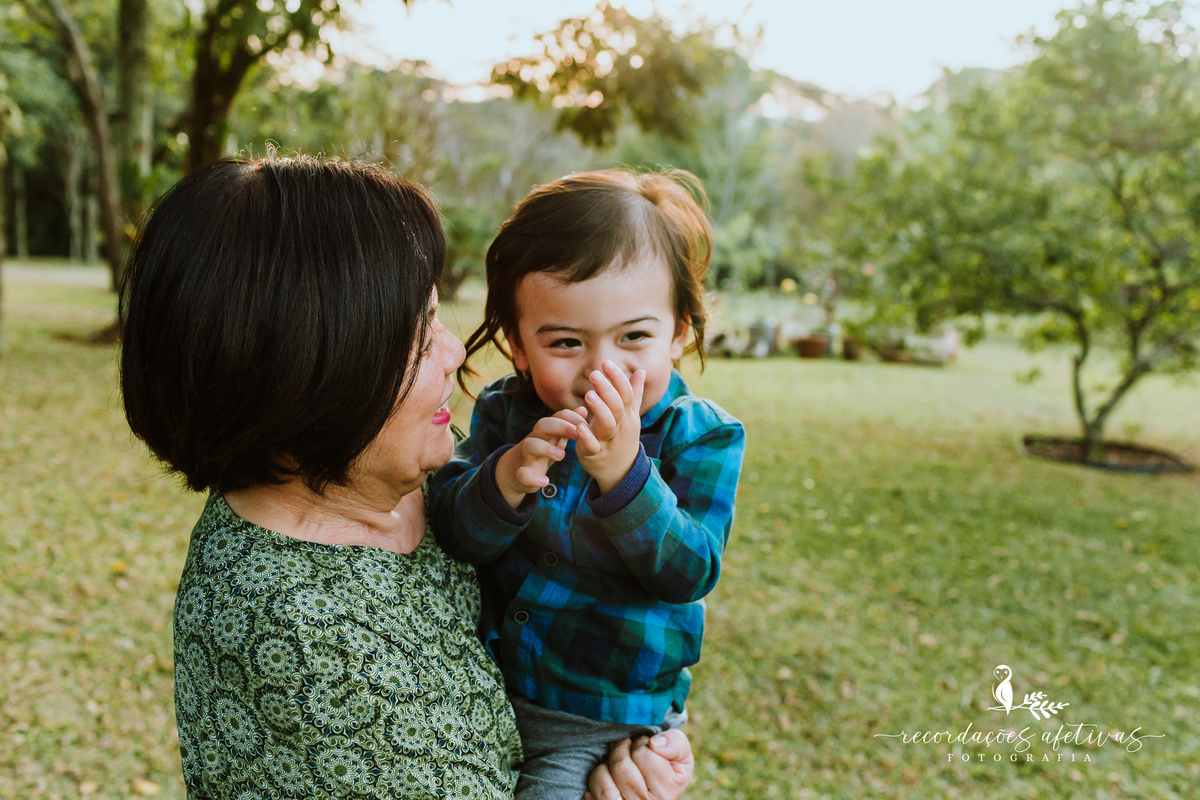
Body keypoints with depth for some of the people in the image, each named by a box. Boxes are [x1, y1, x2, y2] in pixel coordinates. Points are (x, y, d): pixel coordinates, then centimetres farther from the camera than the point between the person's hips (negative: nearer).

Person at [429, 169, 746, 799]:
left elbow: (689, 573, -24)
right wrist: (505, 480, -36)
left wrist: (625, 474, -39)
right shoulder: (502, 412, -7)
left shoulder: (702, 437, -14)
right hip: (487, 687, 3)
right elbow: (453, 533, -14)